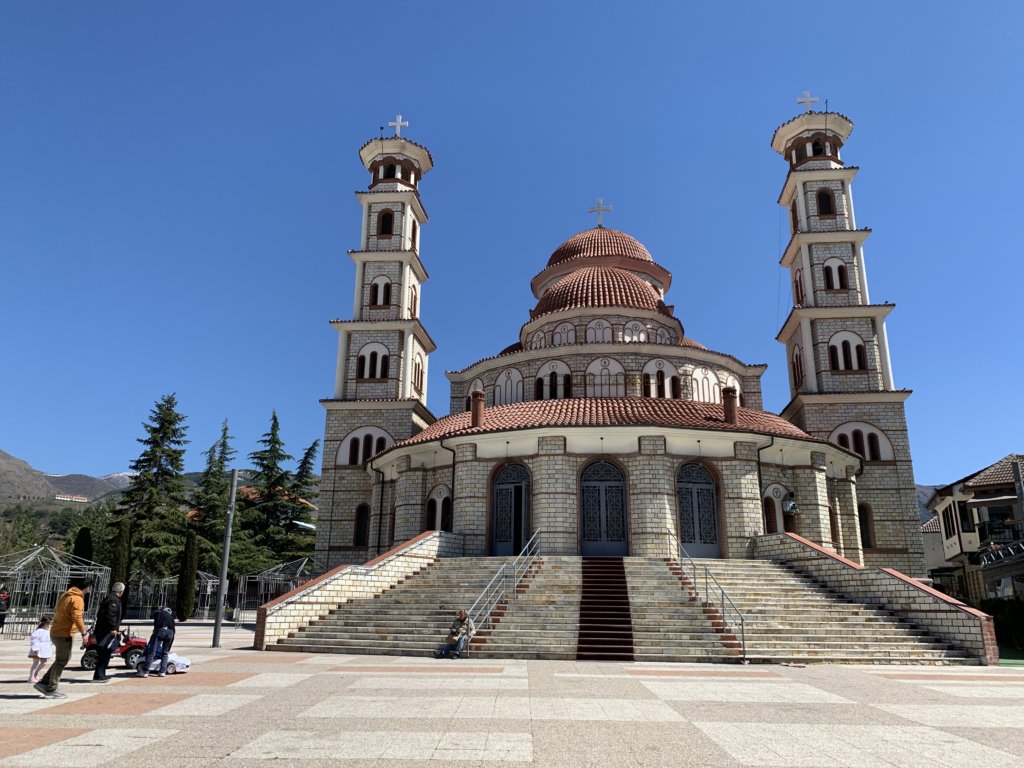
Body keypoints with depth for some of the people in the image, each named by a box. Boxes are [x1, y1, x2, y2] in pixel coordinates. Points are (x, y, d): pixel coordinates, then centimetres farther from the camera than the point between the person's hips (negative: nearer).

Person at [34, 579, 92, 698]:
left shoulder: (66, 595, 12)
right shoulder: (77, 599, -17)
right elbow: (77, 618, -25)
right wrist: (84, 633, -18)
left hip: (56, 632, 9)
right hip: (64, 634, -9)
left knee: (61, 660, 20)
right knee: (61, 662, 0)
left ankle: (44, 683, 19)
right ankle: (51, 690, 7)